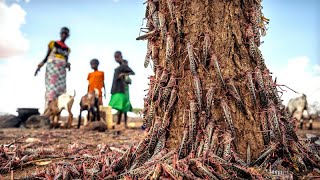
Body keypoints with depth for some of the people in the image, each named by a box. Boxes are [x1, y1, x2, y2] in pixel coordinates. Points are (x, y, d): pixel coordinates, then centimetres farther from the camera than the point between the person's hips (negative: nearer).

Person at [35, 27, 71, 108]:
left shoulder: (67, 49, 17)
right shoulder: (53, 43, 9)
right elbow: (46, 57, 8)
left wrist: (67, 65, -5)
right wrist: (39, 66, -3)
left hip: (62, 70, 4)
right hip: (52, 67, -4)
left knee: (61, 89, -7)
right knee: (51, 87, -16)